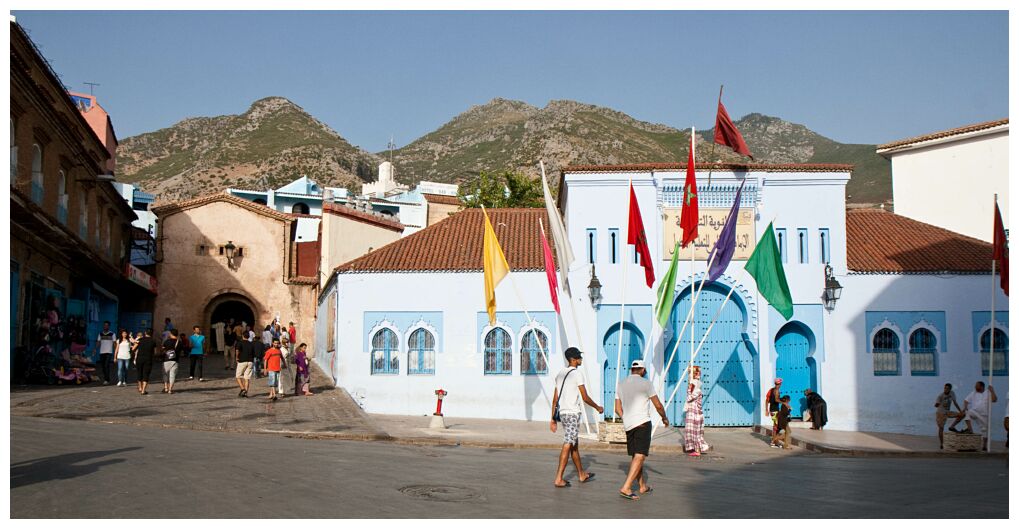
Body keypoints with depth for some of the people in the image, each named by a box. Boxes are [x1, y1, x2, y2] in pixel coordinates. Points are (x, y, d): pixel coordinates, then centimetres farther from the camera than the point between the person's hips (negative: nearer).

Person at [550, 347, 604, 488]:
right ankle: (559, 479, -9)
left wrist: (553, 418, 16)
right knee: (568, 445, -7)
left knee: (574, 444, 18)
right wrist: (597, 407, 5)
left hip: (562, 412, 8)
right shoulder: (577, 373, -11)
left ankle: (582, 475, 29)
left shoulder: (560, 374, 13)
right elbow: (585, 397, -11)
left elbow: (555, 398, 13)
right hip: (573, 413, -8)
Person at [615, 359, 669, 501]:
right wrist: (664, 418, 14)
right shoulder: (645, 383, -5)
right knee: (640, 456, -9)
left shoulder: (620, 384, 11)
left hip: (628, 425, 6)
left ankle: (643, 486, 25)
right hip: (642, 423, -6)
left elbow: (618, 409, 13)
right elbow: (658, 405, -2)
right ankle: (626, 488, -18)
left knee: (635, 456, 16)